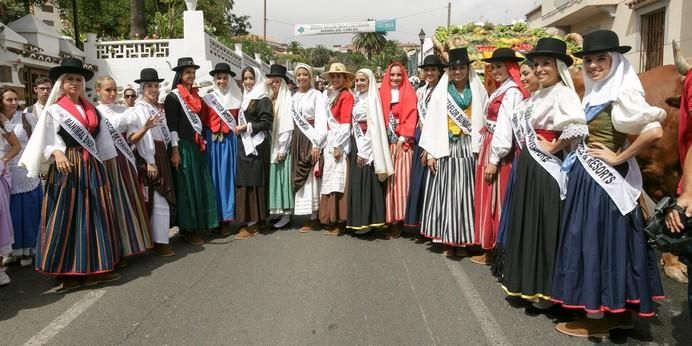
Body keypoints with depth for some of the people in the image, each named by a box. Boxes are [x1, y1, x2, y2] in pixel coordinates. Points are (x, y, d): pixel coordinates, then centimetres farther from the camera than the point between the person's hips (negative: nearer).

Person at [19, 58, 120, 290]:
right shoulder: (53, 110, -1)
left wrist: (103, 168, 13)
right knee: (67, 218, -3)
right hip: (67, 168, -5)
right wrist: (57, 153, -27)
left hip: (92, 168, 5)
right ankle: (69, 271, 5)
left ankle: (95, 267, 15)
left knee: (94, 217, 7)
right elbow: (45, 142, -7)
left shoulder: (91, 109, 13)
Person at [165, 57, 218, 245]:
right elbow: (171, 126, -12)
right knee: (185, 187, -2)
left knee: (200, 186, 9)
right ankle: (187, 229, 7)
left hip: (197, 146, 7)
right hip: (183, 147, -7)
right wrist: (175, 151, -17)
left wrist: (202, 142, 15)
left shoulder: (195, 96, 14)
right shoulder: (173, 97, -7)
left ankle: (195, 225, 20)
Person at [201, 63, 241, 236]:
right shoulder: (208, 98, 7)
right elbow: (203, 121, 4)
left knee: (227, 176, 0)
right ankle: (214, 217, 10)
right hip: (212, 142, 1)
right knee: (213, 177, 2)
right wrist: (203, 141, -4)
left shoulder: (236, 98, 7)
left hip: (230, 141, 0)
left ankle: (226, 218, 6)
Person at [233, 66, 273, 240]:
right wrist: (239, 129, 9)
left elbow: (266, 123, -14)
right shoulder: (245, 99, 19)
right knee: (244, 183, 7)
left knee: (252, 182, -6)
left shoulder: (263, 100, -6)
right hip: (244, 145, 8)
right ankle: (248, 221, 14)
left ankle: (252, 222, -1)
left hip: (256, 146, -8)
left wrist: (247, 126, -12)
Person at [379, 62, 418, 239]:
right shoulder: (382, 94, 13)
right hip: (386, 143, 3)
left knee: (400, 180, -7)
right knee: (387, 181, 1)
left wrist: (401, 140, -11)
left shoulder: (409, 94, 5)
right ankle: (389, 220, 6)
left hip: (403, 143, -3)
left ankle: (398, 220, -3)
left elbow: (411, 118, -3)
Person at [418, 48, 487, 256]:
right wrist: (430, 153, -4)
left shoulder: (478, 92, 8)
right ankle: (449, 241, 8)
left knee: (466, 193, 1)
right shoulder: (440, 93, 8)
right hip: (446, 149, 0)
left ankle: (463, 241, 10)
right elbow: (432, 123, 3)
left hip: (470, 148, 0)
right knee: (447, 193, 0)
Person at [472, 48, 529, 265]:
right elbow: (493, 123, 12)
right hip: (491, 148, 9)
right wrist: (487, 155, 8)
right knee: (489, 200, 13)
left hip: (500, 152, -9)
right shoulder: (502, 90, 15)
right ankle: (491, 247, 22)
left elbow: (505, 128, -19)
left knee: (496, 200, -1)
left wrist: (493, 159, -19)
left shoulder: (511, 92, -14)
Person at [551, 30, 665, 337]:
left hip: (604, 178, -9)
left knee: (599, 238, -2)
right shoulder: (594, 94, 12)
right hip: (587, 176, 9)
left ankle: (598, 316, 10)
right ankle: (619, 311, 25)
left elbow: (654, 131, -26)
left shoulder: (622, 94, -15)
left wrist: (618, 158, -18)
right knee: (589, 237, 12)